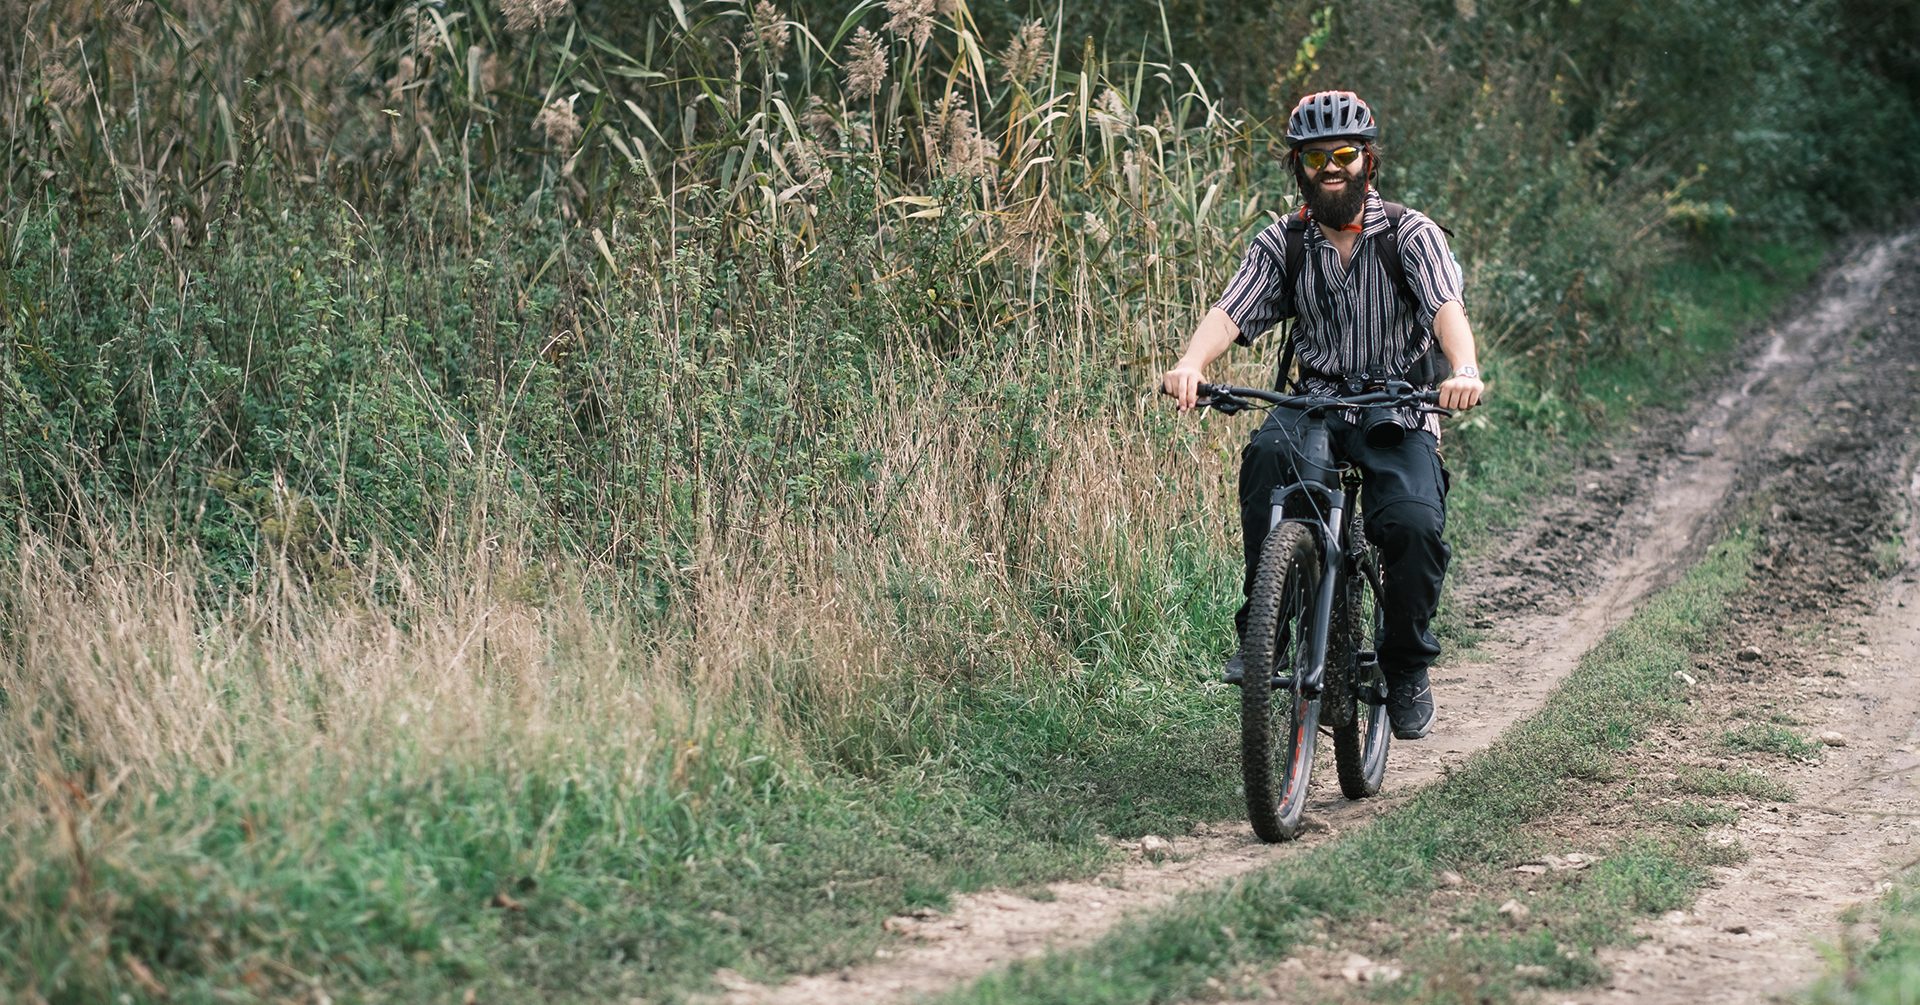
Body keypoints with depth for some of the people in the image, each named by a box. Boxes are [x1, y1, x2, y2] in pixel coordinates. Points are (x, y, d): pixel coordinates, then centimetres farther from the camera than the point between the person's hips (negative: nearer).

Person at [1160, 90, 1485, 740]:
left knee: (1414, 523, -27)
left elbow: (1446, 308, -20)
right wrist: (1190, 364, -33)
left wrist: (1464, 371, -42)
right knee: (1267, 453, -33)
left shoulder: (1412, 235, -3)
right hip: (1314, 402, 2)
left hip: (1398, 414, -1)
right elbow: (1230, 312, -11)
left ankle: (1408, 670, -2)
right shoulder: (1281, 245, 5)